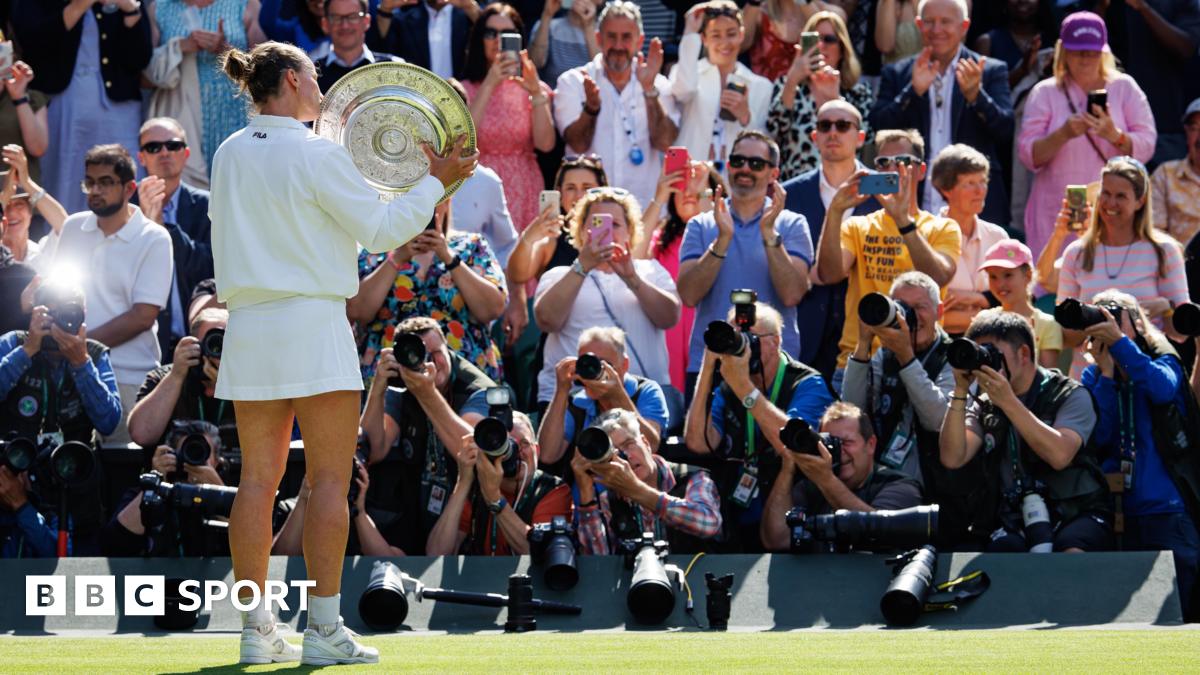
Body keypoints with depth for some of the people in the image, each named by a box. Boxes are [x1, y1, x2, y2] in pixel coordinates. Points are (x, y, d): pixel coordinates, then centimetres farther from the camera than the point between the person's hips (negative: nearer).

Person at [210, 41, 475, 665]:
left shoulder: (229, 156, 8)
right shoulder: (316, 154, -9)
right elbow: (380, 229, -7)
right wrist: (435, 181, 5)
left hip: (249, 330, 6)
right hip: (312, 324, -6)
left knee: (258, 479, 6)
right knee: (329, 480, -2)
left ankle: (256, 629, 6)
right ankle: (324, 629, -5)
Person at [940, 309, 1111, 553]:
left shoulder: (1070, 395, 2)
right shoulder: (984, 407, 14)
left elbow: (1060, 455, -17)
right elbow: (952, 458, -2)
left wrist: (1008, 402, -19)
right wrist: (960, 392, -6)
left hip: (1075, 512, -2)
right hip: (1014, 519, 2)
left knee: (1072, 553, -36)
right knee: (1003, 550, -33)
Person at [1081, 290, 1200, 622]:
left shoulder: (1164, 362, 5)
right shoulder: (1093, 378, 11)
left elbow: (1162, 388, -21)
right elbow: (1098, 436, -5)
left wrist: (1118, 341, -23)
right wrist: (1106, 372, -8)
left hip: (1166, 510, -3)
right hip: (1118, 513, 3)